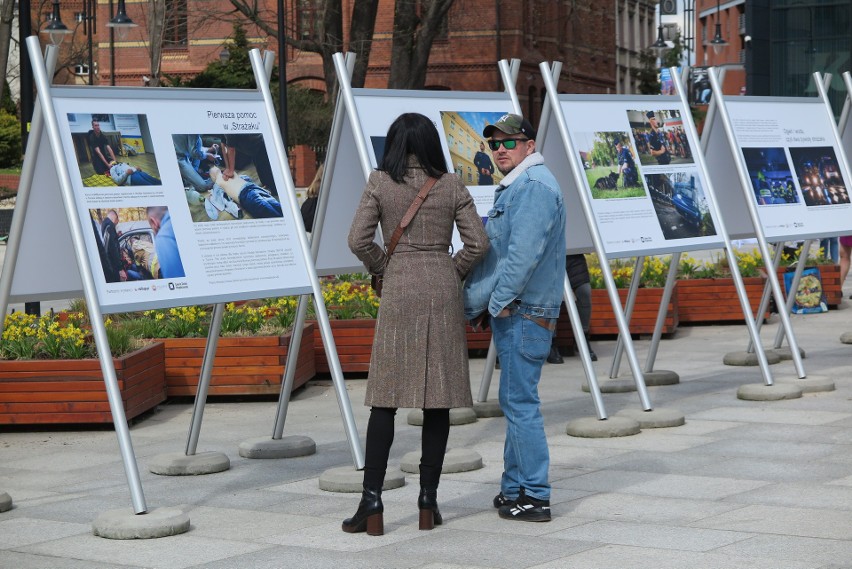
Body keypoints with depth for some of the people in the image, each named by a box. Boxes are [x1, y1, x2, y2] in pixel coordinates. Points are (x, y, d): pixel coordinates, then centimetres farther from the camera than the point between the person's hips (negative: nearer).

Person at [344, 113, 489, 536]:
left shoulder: (380, 183, 0)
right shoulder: (451, 186, 4)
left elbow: (358, 239, -6)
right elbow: (478, 243, -1)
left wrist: (381, 268, 11)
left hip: (399, 292, -1)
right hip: (443, 292, 1)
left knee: (385, 399, 2)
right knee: (438, 399, 6)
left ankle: (372, 503, -2)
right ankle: (428, 503, 8)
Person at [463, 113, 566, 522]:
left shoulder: (535, 186, -14)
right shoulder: (514, 187, 21)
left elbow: (524, 253, -23)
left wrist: (499, 301, -19)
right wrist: (480, 304, 20)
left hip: (524, 311, -11)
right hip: (510, 310, 11)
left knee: (520, 401, -9)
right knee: (515, 401, 15)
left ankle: (534, 497, -6)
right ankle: (514, 489, 22)